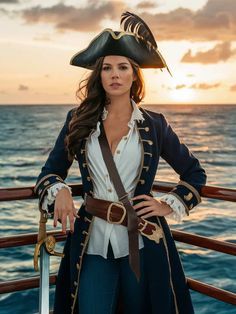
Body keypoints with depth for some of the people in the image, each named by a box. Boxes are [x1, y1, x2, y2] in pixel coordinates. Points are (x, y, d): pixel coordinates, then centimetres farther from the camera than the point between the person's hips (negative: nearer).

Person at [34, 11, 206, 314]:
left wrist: (168, 205, -3)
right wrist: (59, 191, -17)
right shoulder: (79, 121, 1)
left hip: (142, 241, 0)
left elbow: (195, 173, 10)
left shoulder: (154, 125, 0)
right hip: (93, 243, 0)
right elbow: (49, 172, 4)